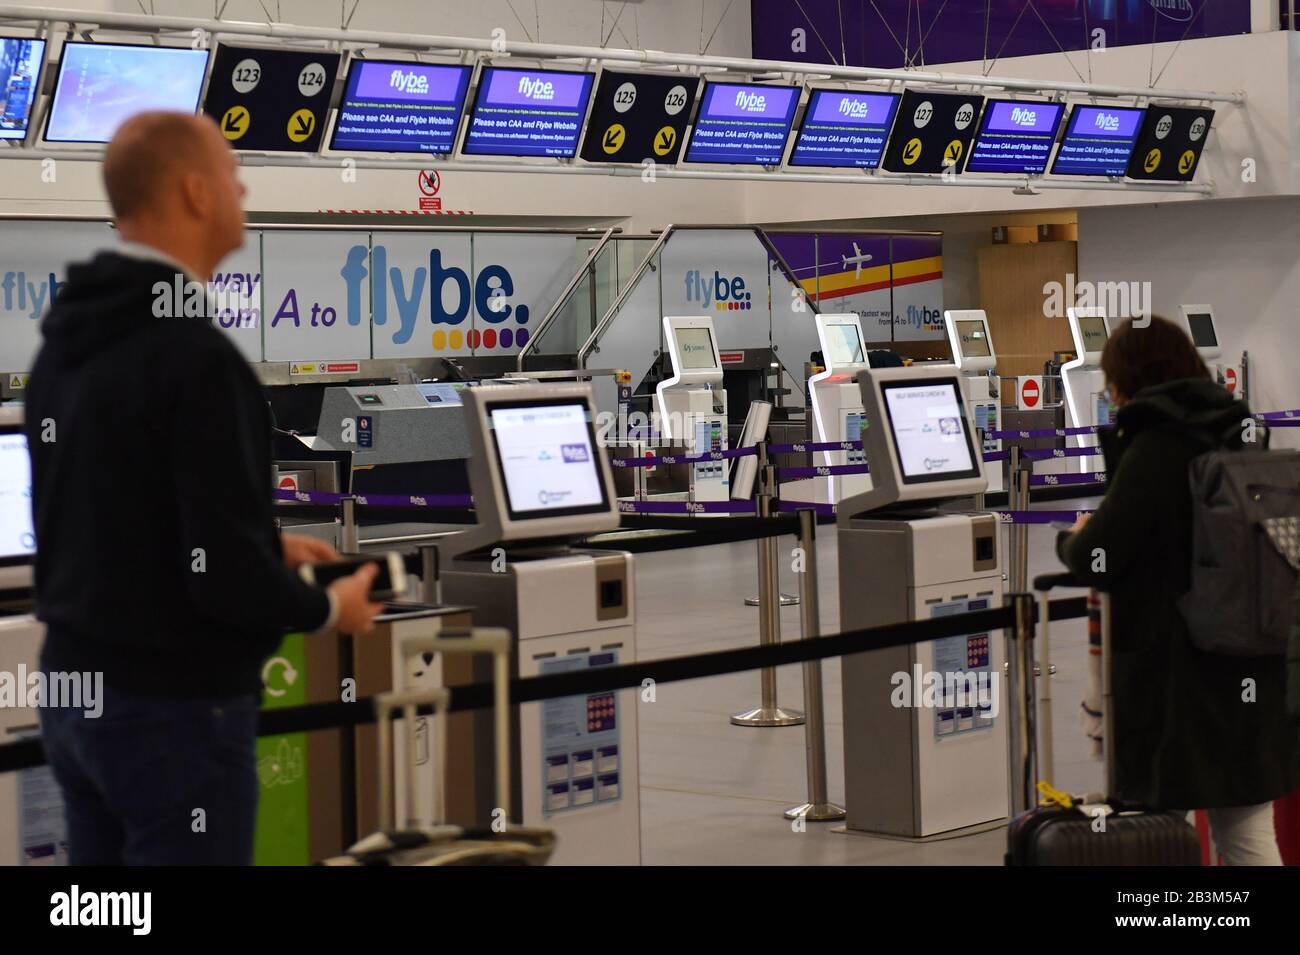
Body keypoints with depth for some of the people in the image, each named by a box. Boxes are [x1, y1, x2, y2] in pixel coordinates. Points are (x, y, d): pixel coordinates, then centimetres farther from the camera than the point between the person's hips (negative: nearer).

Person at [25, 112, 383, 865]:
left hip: (76, 693, 9)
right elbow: (226, 576, -24)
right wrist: (329, 608, -5)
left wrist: (266, 547, 20)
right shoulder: (194, 356, -22)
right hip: (174, 709, -9)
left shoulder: (65, 344, 7)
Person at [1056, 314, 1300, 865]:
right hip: (1248, 673, 7)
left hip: (1175, 671, -7)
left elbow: (1098, 561, -16)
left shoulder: (1156, 448, -13)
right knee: (1247, 832, 9)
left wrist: (1072, 539, 5)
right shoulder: (1235, 440, 9)